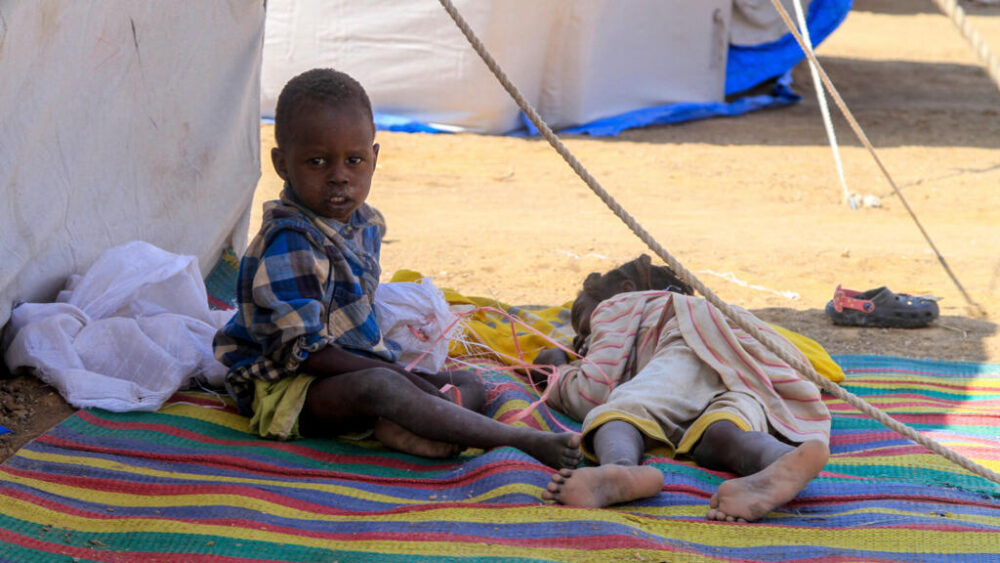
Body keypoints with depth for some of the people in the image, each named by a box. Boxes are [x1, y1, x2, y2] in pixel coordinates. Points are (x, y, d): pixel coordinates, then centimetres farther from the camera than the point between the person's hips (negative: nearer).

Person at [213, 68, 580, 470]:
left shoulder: (363, 222, 8)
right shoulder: (290, 242, -21)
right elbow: (301, 351, -25)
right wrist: (398, 374, -25)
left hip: (357, 370, 10)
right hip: (287, 388, -10)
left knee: (469, 385, 4)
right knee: (383, 387, -38)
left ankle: (400, 428, -31)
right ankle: (524, 440, -44)